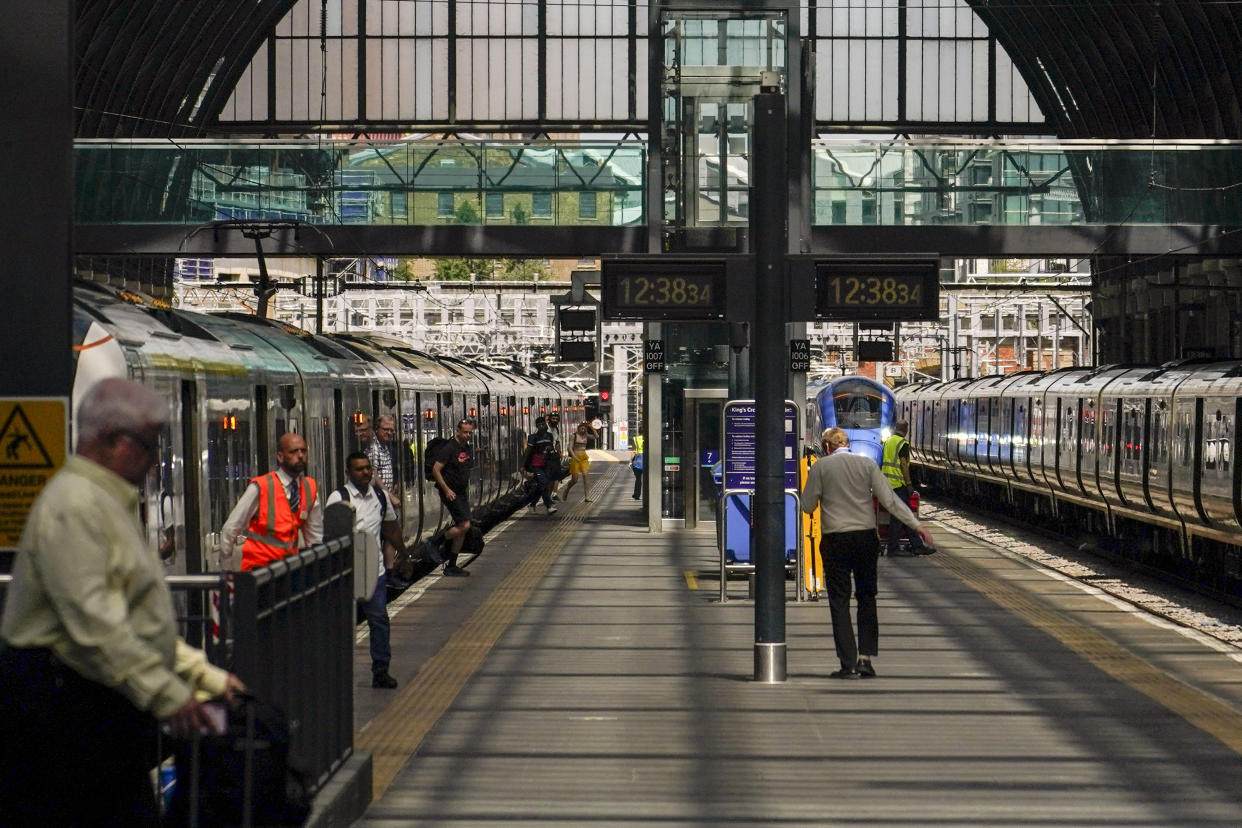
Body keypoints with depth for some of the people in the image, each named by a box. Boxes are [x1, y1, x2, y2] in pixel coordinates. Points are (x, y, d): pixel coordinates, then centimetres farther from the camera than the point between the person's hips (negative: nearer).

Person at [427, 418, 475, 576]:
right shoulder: (449, 448, -14)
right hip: (450, 492, -9)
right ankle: (435, 543, 0)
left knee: (462, 530, 7)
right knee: (464, 525, -17)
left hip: (461, 493, 9)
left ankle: (451, 566, 14)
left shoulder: (468, 449, 12)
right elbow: (435, 470, -16)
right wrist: (446, 489, -20)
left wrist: (467, 485, 17)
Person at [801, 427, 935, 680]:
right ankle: (865, 657, 5)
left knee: (839, 602, 2)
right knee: (867, 598, 12)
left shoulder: (820, 468, -1)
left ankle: (848, 663, -2)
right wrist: (916, 525, 2)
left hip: (835, 540, -2)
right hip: (866, 538, 2)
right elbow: (889, 499, -1)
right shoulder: (867, 464, 4)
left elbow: (807, 506, 2)